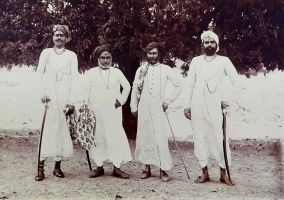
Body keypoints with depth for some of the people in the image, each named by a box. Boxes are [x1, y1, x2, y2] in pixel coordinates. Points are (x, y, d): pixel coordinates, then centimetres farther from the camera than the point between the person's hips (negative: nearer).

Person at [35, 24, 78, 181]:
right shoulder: (46, 52, 10)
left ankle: (57, 165, 7)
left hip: (64, 95, 0)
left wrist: (71, 101, -6)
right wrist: (42, 93, -8)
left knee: (61, 129, 0)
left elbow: (74, 78, 2)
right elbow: (39, 74, 6)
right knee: (47, 128, -5)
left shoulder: (71, 55, 8)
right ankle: (41, 167, -4)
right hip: (49, 95, 0)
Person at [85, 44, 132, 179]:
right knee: (98, 137, 2)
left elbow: (127, 86, 13)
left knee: (116, 136, -3)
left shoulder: (117, 72, 11)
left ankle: (117, 167, 3)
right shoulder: (91, 73, 7)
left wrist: (121, 100, 3)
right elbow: (85, 90, 4)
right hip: (96, 111, 0)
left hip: (113, 110, 0)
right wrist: (87, 106, -3)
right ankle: (99, 166, 13)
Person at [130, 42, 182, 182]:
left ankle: (163, 170, -3)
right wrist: (133, 107, 5)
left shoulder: (165, 69, 2)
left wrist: (168, 101, -1)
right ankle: (147, 167, 15)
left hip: (158, 108, -2)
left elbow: (178, 85, 4)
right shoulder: (141, 70, 9)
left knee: (161, 138, -8)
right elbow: (135, 89, 10)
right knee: (144, 137, 5)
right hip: (143, 108, 3)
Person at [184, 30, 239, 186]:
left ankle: (223, 173, 7)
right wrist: (187, 105, 6)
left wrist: (228, 99, -6)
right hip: (197, 105, 2)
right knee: (200, 137, 4)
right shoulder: (196, 61, 10)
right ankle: (204, 171, 13)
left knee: (219, 138, -3)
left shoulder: (224, 61, 5)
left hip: (215, 105, -2)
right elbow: (190, 84, 10)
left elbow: (236, 81, 2)